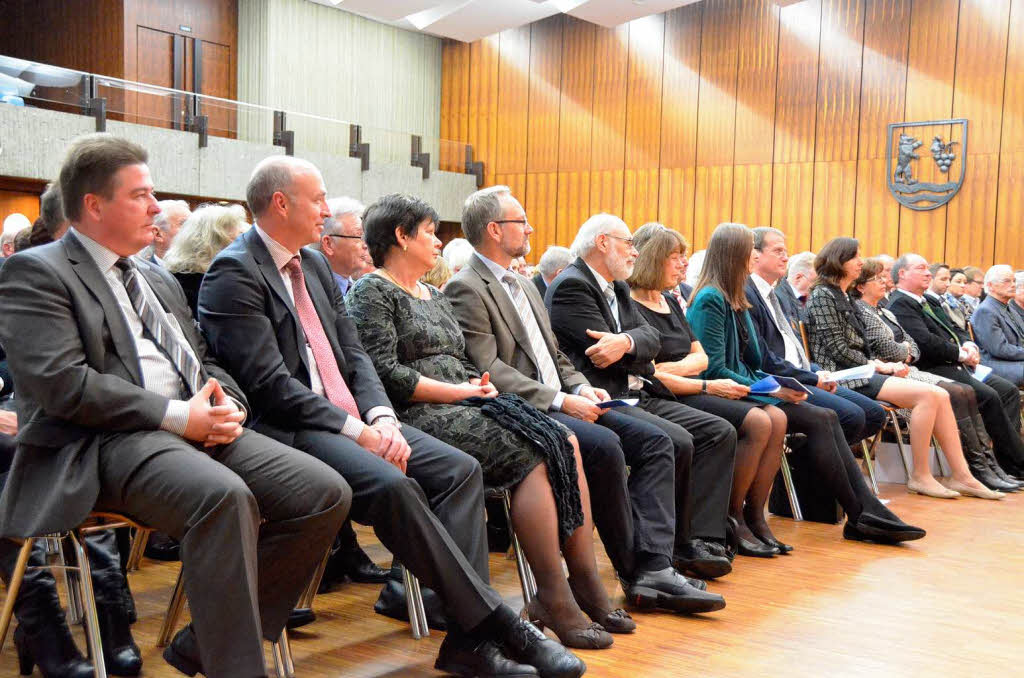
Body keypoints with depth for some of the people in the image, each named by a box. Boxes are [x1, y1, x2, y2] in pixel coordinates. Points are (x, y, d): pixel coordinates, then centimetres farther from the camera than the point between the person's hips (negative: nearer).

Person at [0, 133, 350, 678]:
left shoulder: (159, 280, 26)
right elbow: (61, 384, -13)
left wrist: (229, 405, 2)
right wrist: (176, 415, -16)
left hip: (198, 428, 8)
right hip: (105, 442, -8)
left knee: (325, 494, -11)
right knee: (224, 496, -37)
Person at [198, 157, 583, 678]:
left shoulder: (315, 264, 18)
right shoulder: (233, 273, -8)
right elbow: (270, 384, -17)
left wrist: (380, 416, -4)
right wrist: (356, 430, -18)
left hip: (351, 417, 8)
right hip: (286, 426, -8)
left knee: (459, 468, -10)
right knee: (393, 485, -31)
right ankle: (496, 624, -20)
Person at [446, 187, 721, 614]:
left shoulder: (524, 287, 24)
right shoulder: (466, 290, -6)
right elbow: (489, 372, -16)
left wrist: (581, 388, 4)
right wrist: (559, 401, -19)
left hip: (559, 402, 9)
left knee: (654, 441, -8)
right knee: (605, 446, -31)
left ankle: (654, 568, -16)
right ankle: (635, 573, -15)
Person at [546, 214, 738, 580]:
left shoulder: (618, 288, 22)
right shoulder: (571, 286, -6)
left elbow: (651, 338, 6)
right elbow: (604, 352, -17)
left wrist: (626, 342, -16)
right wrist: (638, 350, 1)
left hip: (638, 395, 10)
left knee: (719, 432, -5)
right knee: (677, 441, -28)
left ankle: (702, 540, -12)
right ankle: (678, 548, -11)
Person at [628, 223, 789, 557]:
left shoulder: (670, 302, 19)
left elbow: (700, 356, 16)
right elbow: (649, 376, -17)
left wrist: (675, 368, -7)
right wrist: (708, 387, -15)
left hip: (695, 390, 9)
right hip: (670, 400, -9)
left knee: (776, 418, -8)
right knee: (757, 422, -23)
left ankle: (754, 517, -4)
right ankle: (731, 520, -10)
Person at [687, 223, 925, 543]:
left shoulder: (735, 299, 17)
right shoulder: (711, 300, -11)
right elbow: (714, 370, -18)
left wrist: (776, 384, -3)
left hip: (748, 386, 8)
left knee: (827, 418, -11)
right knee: (819, 419, -20)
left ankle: (867, 510, -16)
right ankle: (861, 516, -11)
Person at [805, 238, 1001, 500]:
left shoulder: (843, 296, 21)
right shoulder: (823, 295, -7)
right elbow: (837, 348, -14)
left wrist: (880, 363, 1)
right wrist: (877, 365, -9)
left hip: (861, 370, 9)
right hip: (846, 377, -9)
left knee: (940, 395, -6)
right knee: (927, 394, -21)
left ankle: (962, 476, -5)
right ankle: (920, 476, -13)